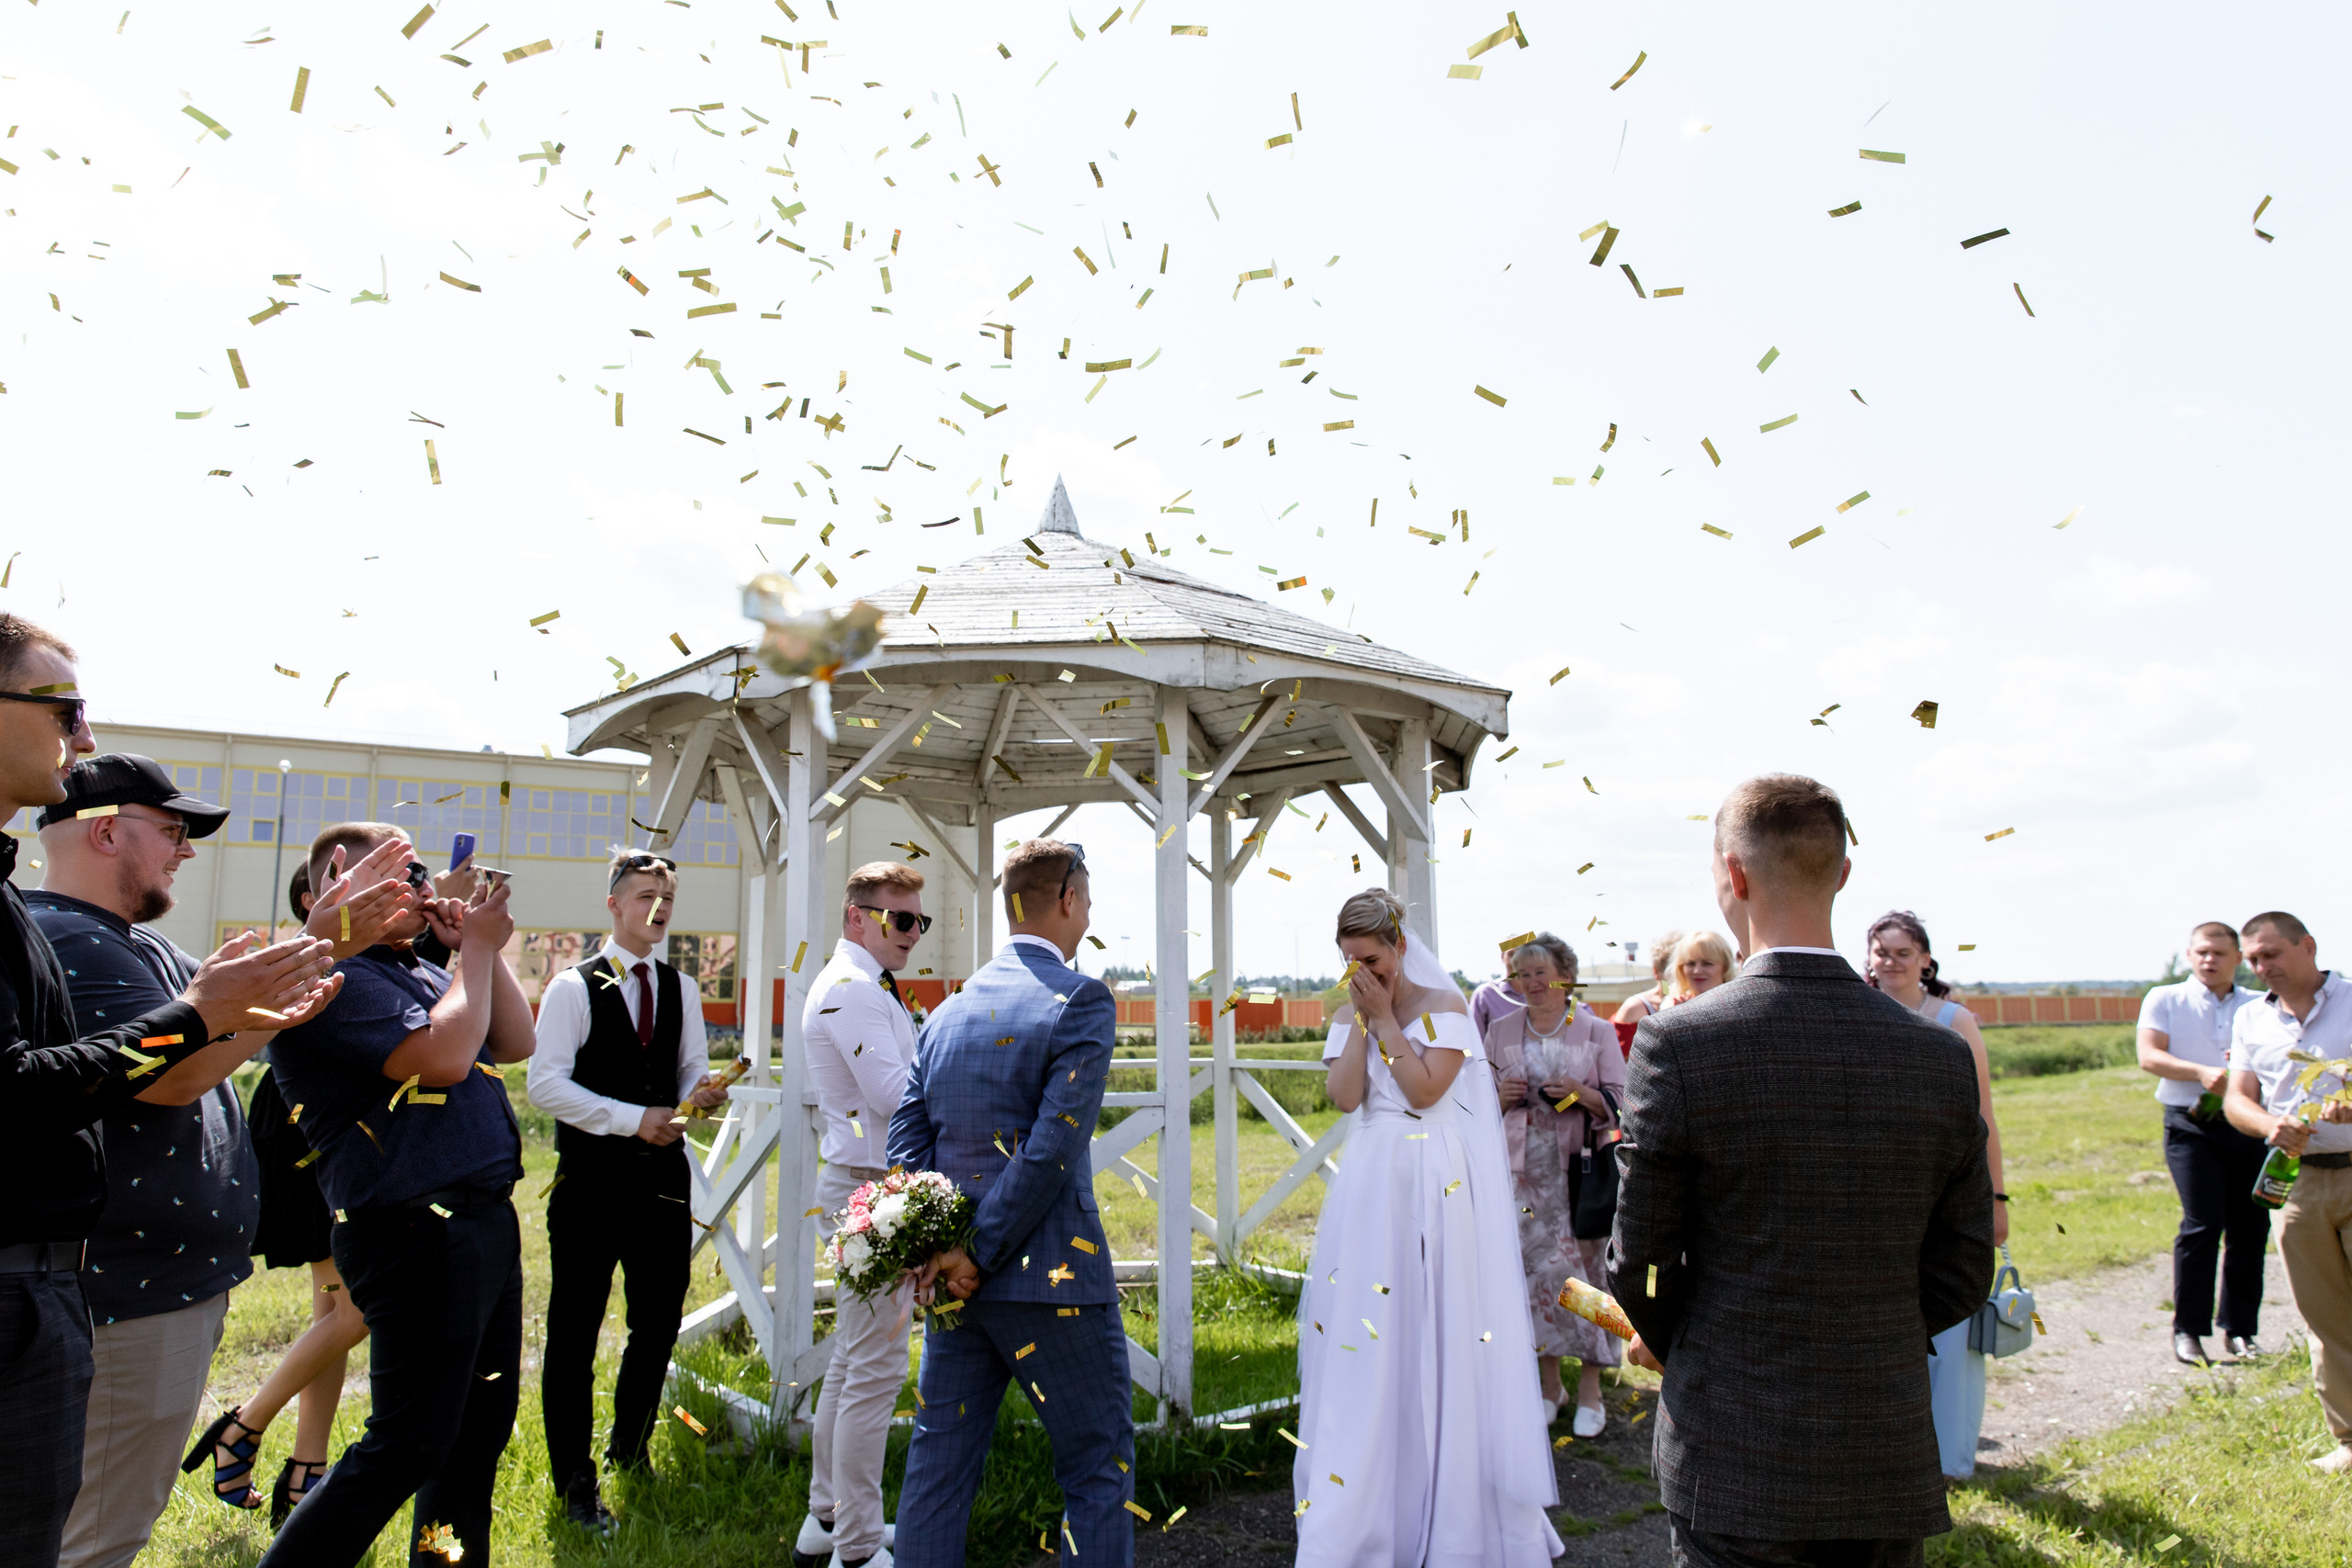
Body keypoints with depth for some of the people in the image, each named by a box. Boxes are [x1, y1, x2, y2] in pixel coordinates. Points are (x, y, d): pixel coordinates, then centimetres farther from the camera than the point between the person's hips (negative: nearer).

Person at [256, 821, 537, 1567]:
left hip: (485, 1220, 10)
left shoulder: (419, 970, 17)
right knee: (406, 1450, -4)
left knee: (481, 1429, 17)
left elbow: (515, 1043, 16)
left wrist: (482, 947, 6)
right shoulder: (331, 976, -14)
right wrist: (477, 950, -12)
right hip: (416, 1233, -10)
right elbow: (442, 1055, -25)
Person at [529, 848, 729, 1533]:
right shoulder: (573, 988, -6)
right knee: (574, 1334, 3)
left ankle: (631, 1449, 36)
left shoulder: (682, 990, 10)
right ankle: (574, 1484, 17)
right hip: (591, 1181, -5)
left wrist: (701, 1093, -11)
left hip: (663, 1176, 5)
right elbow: (545, 1084, -12)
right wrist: (633, 1119, -19)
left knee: (659, 1326, 14)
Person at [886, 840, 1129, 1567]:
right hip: (1050, 1273, -6)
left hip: (956, 1279, 7)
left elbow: (907, 1136, 3)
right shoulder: (1081, 1000, -10)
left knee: (938, 1466, 15)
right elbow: (1053, 1145, -19)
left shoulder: (951, 1008, 10)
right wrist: (979, 1252, -14)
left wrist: (925, 1247, -5)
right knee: (1099, 1466, 7)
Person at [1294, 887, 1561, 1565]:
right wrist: (1362, 1020, -9)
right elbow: (1344, 1095, -6)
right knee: (1367, 1331, 6)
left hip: (1437, 1184, -4)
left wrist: (1384, 1019, -13)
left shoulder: (1443, 1006, -5)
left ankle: (1451, 1501, 18)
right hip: (1371, 1185, 4)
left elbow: (1424, 1088, -16)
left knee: (1441, 1329, 2)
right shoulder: (1348, 1015, 7)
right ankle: (1370, 1494, 21)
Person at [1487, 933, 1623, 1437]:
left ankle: (1590, 1388, 13)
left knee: (1584, 1267, -1)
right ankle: (1548, 1383, 18)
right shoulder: (1501, 1032, 8)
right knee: (1533, 1268, 3)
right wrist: (1502, 1096, -7)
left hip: (1581, 1168, -2)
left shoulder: (1597, 1031, 1)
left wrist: (1581, 1093, -16)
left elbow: (1620, 1103, 1)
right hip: (1524, 1169, 2)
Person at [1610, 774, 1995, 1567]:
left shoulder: (1677, 1044, -17)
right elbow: (1962, 1273, 2)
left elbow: (1641, 1263, -9)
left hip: (1733, 1471, -4)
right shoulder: (1941, 1056, -5)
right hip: (1889, 1467, 4)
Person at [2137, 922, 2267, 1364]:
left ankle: (2238, 1329, 16)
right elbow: (2149, 1056, -3)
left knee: (2251, 1226, 2)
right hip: (2192, 1126, -3)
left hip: (2247, 1125, 3)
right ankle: (2187, 1329, -2)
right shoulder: (2164, 999, 8)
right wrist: (2202, 1072, -18)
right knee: (2203, 1223, -12)